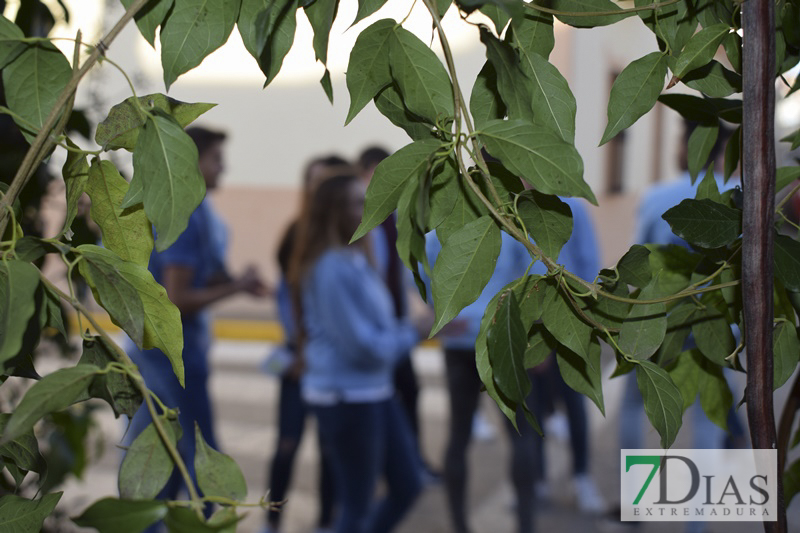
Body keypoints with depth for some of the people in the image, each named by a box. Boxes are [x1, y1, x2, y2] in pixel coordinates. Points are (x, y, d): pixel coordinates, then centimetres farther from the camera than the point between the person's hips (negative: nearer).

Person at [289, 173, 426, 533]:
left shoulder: (356, 259, 8)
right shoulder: (331, 269, -21)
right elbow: (362, 345, -21)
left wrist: (418, 327, 1)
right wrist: (416, 332, -10)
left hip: (375, 391, 9)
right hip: (345, 397, -9)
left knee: (407, 486, 15)